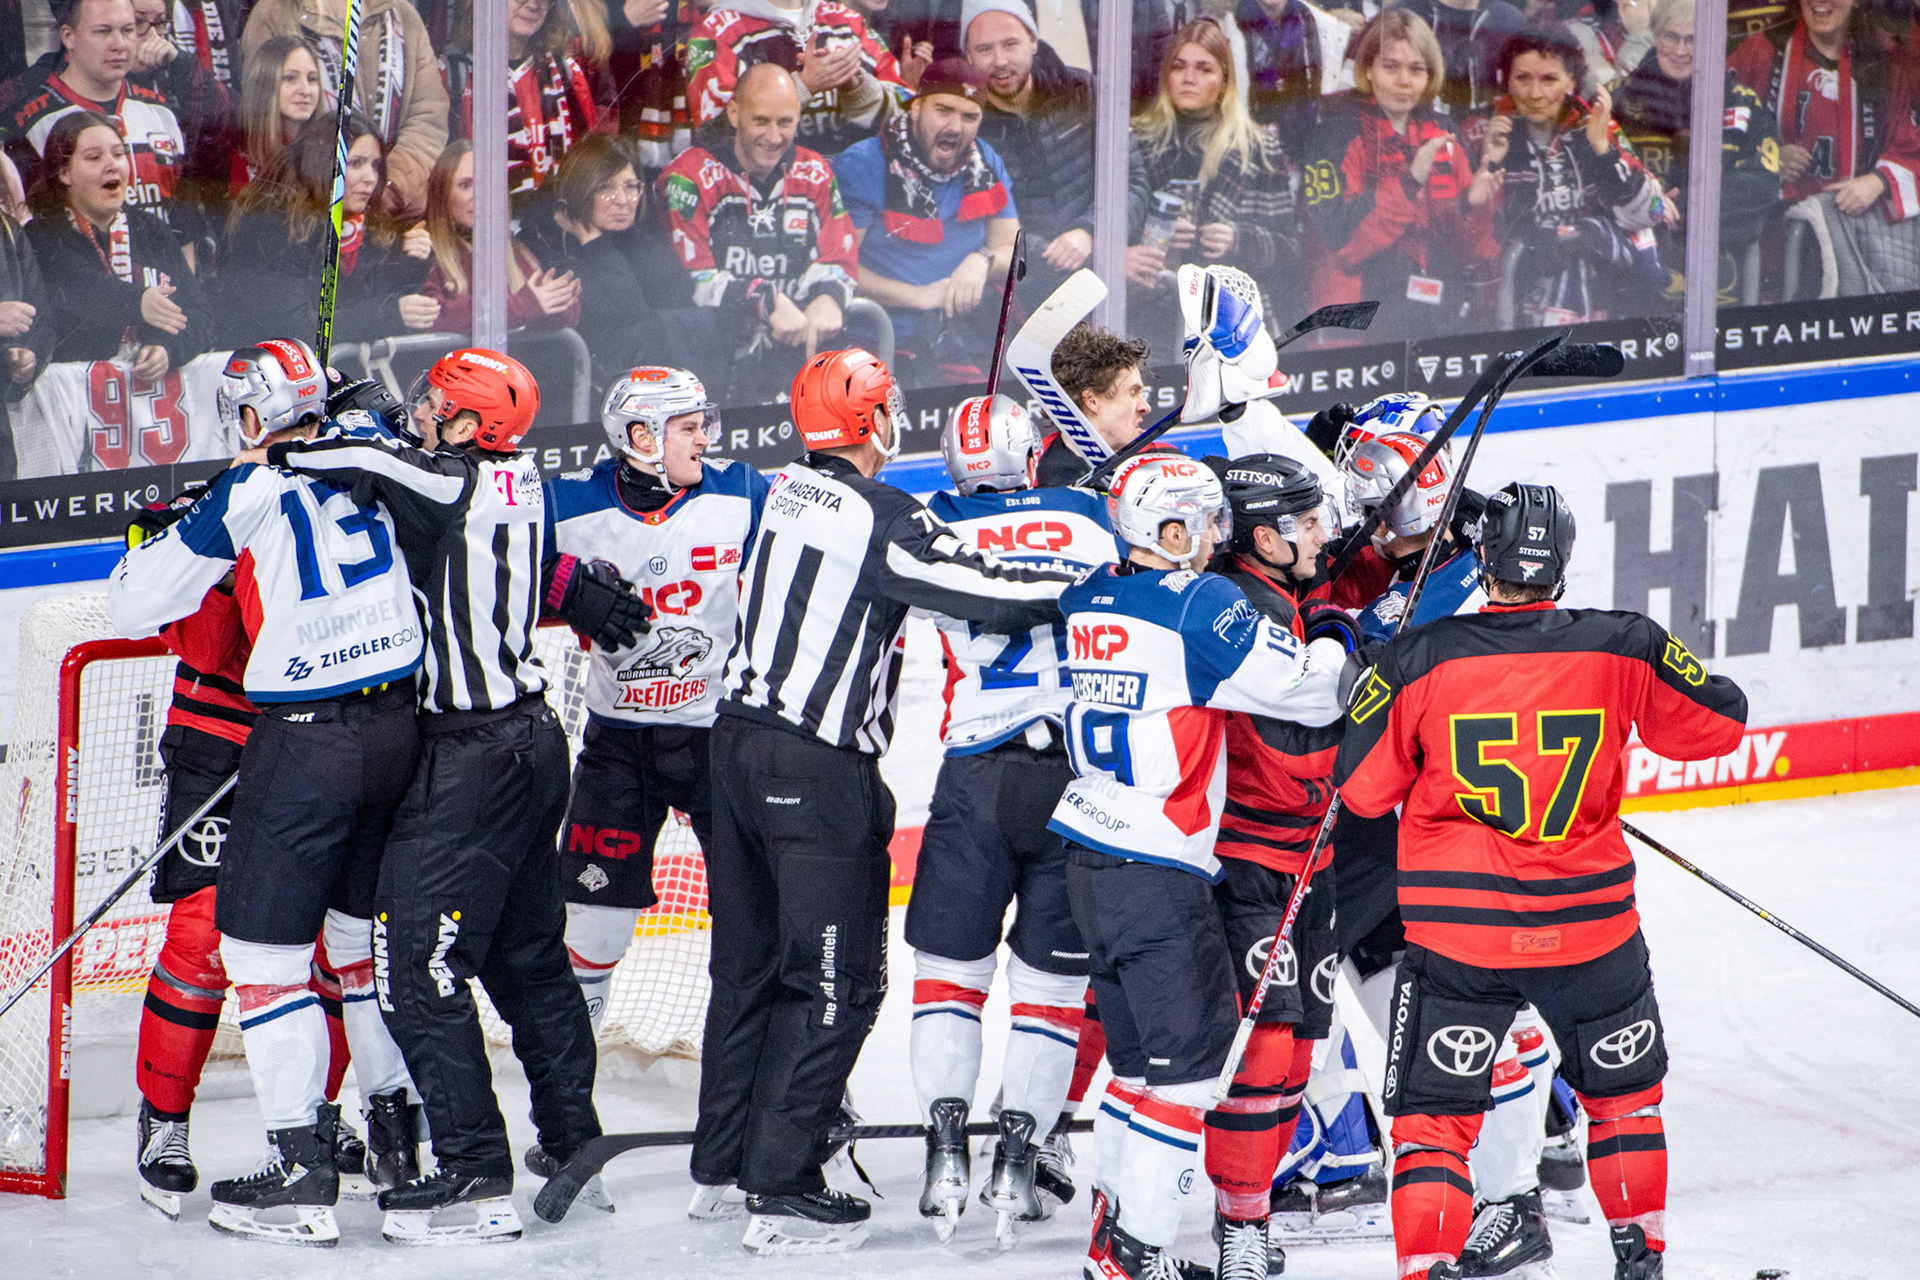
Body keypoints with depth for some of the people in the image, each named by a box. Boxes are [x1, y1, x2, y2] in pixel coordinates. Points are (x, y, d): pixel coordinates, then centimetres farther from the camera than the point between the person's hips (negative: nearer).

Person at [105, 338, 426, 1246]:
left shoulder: (251, 495, -12)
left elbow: (134, 607, -5)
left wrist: (153, 546, 15)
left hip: (305, 745, -6)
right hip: (396, 728, 6)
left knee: (262, 948, 0)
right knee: (367, 927, 22)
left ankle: (302, 1172, -4)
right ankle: (403, 1129, 28)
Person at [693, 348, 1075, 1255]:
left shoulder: (791, 491, 8)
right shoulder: (881, 519, -17)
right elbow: (992, 595, -18)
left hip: (742, 734, 9)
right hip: (820, 770, -9)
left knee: (749, 962, 19)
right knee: (836, 980, -3)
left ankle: (720, 1163, 27)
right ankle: (781, 1193, -5)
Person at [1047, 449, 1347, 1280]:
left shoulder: (1089, 600, 9)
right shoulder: (1198, 606, -14)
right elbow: (1307, 686, -12)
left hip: (1088, 853, 8)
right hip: (1157, 871, -8)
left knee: (1141, 1049, 18)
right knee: (1185, 1055, -3)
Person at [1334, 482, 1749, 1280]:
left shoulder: (1419, 660, -11)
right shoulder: (1622, 648, -8)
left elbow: (1361, 789, -2)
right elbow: (1719, 723, 5)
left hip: (1458, 936, -2)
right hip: (1591, 926, 2)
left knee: (1434, 1114, 6)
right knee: (1622, 1091, 24)